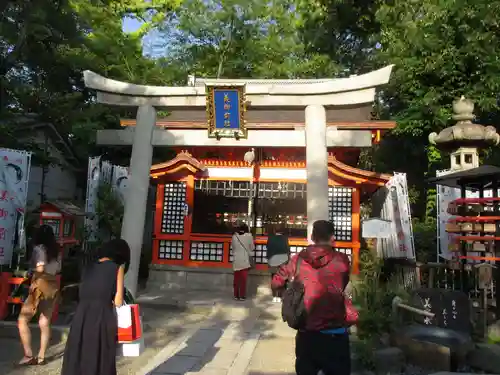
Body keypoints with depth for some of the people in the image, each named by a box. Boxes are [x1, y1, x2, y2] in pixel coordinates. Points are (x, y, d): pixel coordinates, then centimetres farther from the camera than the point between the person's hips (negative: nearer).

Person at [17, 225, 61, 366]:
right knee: (45, 323, 10)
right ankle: (41, 357, 14)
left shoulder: (39, 248, -6)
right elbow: (58, 269, 10)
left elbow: (40, 268, -15)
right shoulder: (56, 250, 12)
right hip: (54, 286, 7)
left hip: (41, 285, -7)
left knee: (22, 320, 2)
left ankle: (28, 355, -3)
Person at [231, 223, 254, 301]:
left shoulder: (234, 236, 0)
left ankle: (236, 295, 16)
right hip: (245, 260, -3)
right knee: (243, 279, 5)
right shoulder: (249, 236, -8)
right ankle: (242, 296, 8)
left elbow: (233, 247, 8)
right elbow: (252, 248, 1)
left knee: (236, 278, 11)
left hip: (236, 260, 3)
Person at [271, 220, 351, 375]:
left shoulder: (298, 259, -5)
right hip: (334, 334, -2)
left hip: (306, 333, 2)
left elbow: (276, 283, 5)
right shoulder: (342, 260, -10)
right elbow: (343, 286, 7)